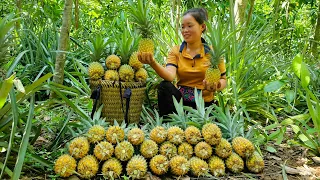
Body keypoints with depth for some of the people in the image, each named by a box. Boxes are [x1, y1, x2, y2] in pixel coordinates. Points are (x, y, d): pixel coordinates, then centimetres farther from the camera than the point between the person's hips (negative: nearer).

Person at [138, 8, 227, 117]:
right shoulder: (176, 51, 0)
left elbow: (223, 80, 3)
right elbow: (170, 75, -18)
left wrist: (216, 86, -21)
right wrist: (152, 63, -37)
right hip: (181, 100, 2)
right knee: (165, 86, -27)